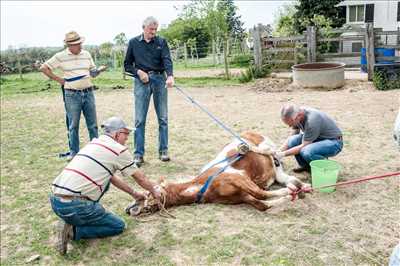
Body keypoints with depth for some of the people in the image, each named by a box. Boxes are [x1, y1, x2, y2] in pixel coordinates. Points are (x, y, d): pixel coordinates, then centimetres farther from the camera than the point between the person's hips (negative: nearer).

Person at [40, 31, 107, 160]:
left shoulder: (86, 54, 9)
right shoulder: (60, 56, -3)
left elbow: (92, 72, 16)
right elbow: (43, 68, 2)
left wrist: (99, 70, -6)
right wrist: (58, 79, -2)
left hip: (88, 93, 3)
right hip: (72, 95, -3)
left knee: (93, 124, 7)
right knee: (73, 125, 4)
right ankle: (74, 152, 16)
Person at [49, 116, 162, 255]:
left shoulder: (94, 143, 19)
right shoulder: (119, 150, -3)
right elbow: (140, 178, 10)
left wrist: (134, 193, 37)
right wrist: (154, 191, 29)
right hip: (74, 205, -8)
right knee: (118, 226, 12)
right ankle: (73, 230, -3)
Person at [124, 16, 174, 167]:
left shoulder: (161, 42, 7)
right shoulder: (133, 42, 7)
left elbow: (167, 60, -8)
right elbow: (127, 65, 11)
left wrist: (170, 75, -27)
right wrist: (138, 72, -8)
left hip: (159, 80, 1)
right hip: (141, 81, -1)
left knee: (163, 118, 4)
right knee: (139, 120, -2)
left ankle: (163, 151, 14)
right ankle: (138, 154, 3)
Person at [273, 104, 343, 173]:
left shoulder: (312, 120, -32)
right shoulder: (298, 116, -8)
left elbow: (304, 146, -26)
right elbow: (293, 136, 3)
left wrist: (283, 154, -24)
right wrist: (279, 151, -10)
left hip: (334, 142, -8)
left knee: (306, 151, -33)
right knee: (292, 141, -13)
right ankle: (305, 165, 7)